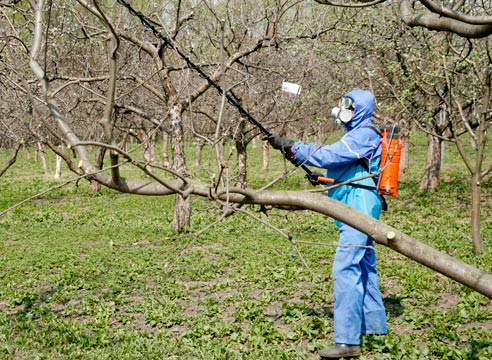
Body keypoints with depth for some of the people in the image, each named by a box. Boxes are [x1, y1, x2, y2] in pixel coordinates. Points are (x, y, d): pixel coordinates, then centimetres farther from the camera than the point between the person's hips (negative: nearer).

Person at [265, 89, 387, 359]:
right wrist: (324, 178, 11)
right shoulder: (359, 134, 19)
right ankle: (374, 325, 29)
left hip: (358, 209, -11)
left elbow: (328, 155, -23)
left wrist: (290, 147, -21)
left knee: (346, 270, -15)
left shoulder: (364, 135, -13)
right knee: (364, 267, 18)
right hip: (357, 209, 11)